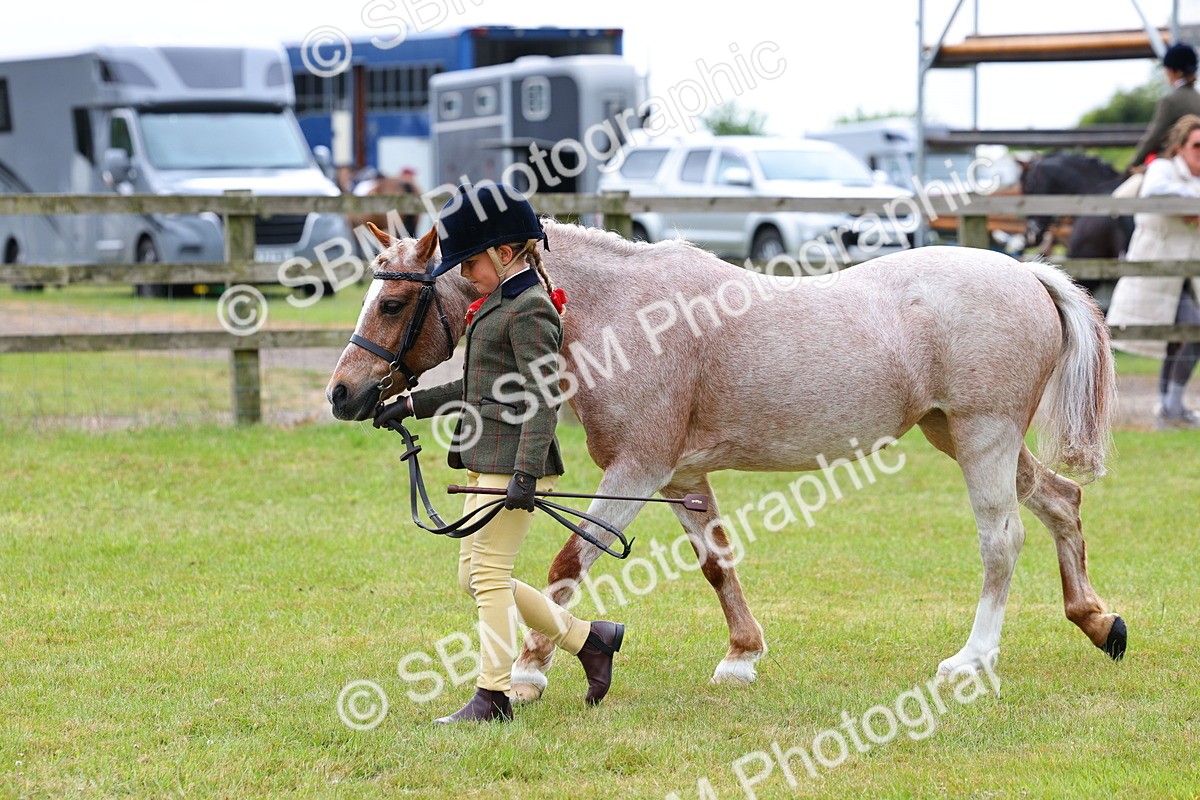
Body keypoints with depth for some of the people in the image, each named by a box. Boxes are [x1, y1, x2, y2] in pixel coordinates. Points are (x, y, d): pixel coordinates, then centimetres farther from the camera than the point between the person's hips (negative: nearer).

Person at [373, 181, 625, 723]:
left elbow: (542, 399, -22)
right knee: (476, 576, 13)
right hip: (488, 462, 11)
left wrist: (525, 473, -30)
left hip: (511, 461, -11)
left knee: (488, 573, -6)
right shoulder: (500, 304, 18)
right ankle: (589, 639, 22)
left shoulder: (530, 309, -14)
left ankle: (493, 696, 1)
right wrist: (412, 405, 28)